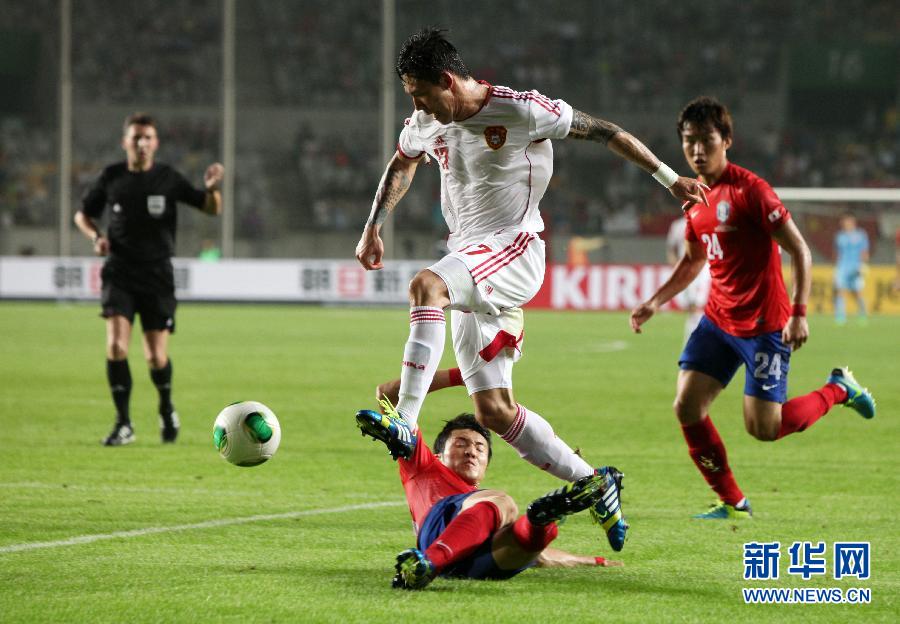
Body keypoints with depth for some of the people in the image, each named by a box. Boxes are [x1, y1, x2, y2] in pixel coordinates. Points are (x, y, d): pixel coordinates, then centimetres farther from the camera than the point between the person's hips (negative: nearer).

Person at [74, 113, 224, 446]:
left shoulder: (168, 178, 0)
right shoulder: (111, 177, 2)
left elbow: (212, 208, 3)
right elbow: (83, 214, 16)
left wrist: (212, 188, -20)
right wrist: (96, 236, -5)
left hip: (157, 275, 0)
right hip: (119, 274, 1)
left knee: (156, 357, -2)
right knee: (116, 345, -18)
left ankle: (167, 409, 29)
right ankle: (123, 424, -7)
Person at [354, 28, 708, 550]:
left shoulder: (520, 111, -12)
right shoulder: (427, 125, 8)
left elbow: (602, 131, -3)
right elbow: (401, 165, 31)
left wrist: (669, 178, -1)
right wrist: (373, 228, 23)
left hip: (514, 251, -8)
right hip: (470, 263, 8)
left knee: (426, 286, -37)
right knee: (494, 411, 1)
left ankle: (403, 423, -43)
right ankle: (593, 486, 14)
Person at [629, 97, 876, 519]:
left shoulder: (749, 190, -17)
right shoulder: (695, 198, 7)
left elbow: (799, 250, -16)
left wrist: (799, 314, -22)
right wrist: (655, 302, 14)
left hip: (763, 325, -7)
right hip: (718, 320, 7)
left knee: (764, 429, -6)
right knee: (687, 407, -6)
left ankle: (838, 389, 20)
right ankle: (732, 502, 8)